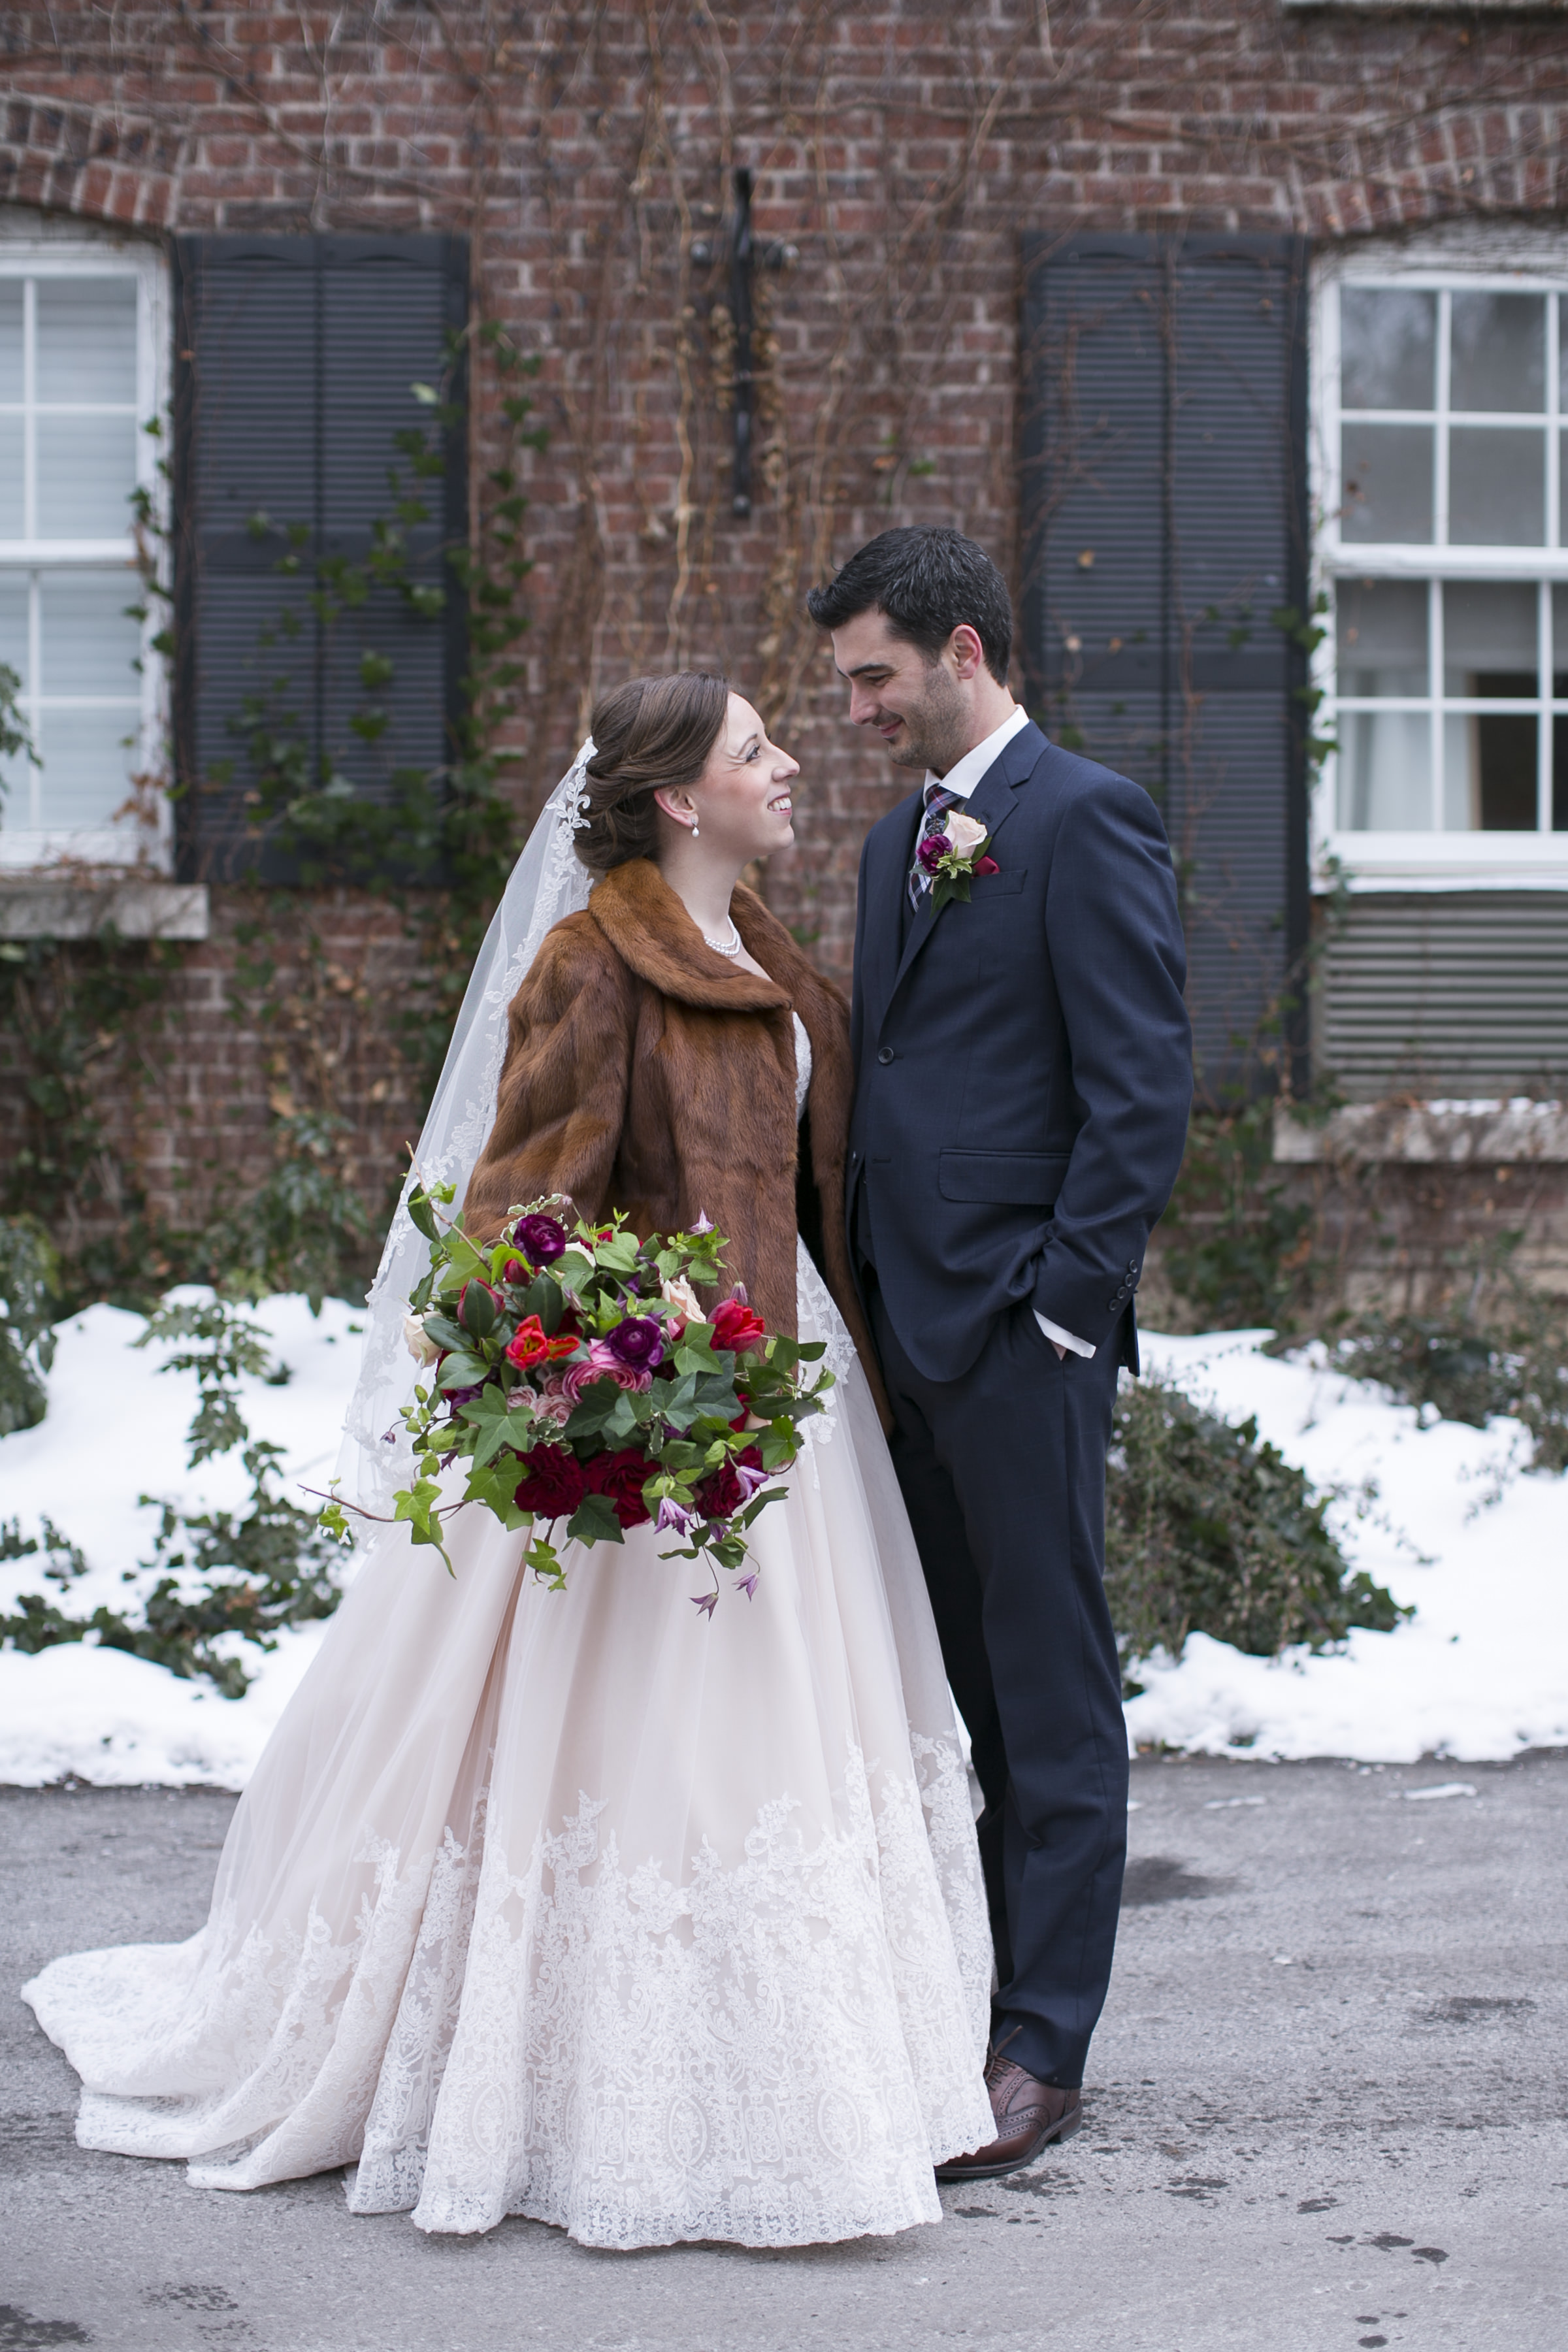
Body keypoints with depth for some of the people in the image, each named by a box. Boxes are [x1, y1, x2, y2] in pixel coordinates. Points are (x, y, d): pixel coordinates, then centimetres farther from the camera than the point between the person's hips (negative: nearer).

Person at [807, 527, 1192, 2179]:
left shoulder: (1086, 819, -8)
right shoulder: (898, 844, 18)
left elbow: (1144, 1087, -14)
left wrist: (1064, 1304, -16)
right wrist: (861, 1294, 13)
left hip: (1020, 1331, -8)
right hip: (902, 1326, 8)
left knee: (1053, 1706, -2)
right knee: (947, 1698, 12)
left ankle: (1042, 2054, 2)